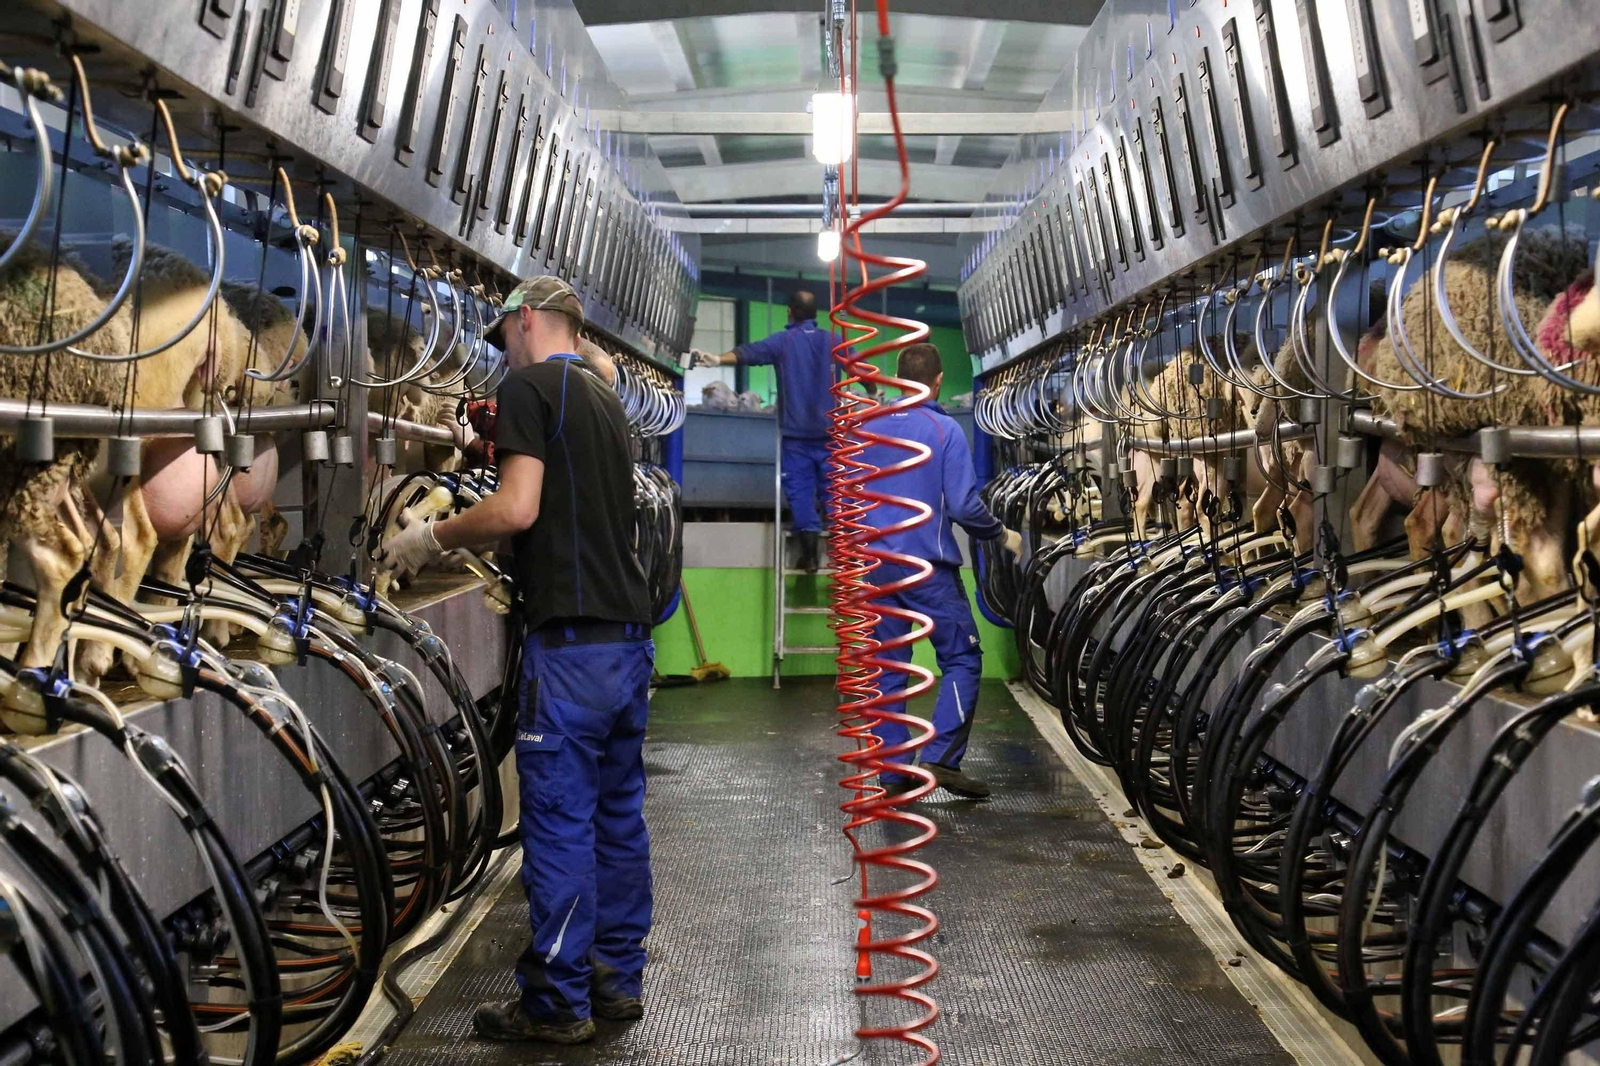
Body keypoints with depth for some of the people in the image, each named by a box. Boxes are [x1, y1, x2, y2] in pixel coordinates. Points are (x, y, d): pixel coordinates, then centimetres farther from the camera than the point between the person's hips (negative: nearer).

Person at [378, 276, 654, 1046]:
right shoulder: (606, 399, 18)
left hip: (571, 641, -8)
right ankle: (618, 977, 21)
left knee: (559, 819, -2)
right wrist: (486, 546, 29)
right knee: (618, 811, 13)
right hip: (630, 634, 8)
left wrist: (432, 537, -2)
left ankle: (558, 1002, 4)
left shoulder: (530, 386, -6)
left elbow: (517, 510, -16)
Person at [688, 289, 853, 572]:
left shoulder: (782, 341, 0)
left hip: (796, 431, -2)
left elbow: (748, 353, -15)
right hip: (830, 429, 2)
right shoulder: (834, 340, 6)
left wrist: (718, 360, -26)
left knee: (800, 489, 1)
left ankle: (810, 554, -4)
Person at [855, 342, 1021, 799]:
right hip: (928, 567, -5)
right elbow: (964, 507, -14)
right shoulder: (946, 431, -9)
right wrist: (1003, 535, 3)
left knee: (888, 668, 9)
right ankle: (941, 757, -6)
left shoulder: (866, 427, 5)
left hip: (877, 565, 5)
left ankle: (893, 772, 11)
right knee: (961, 659, 5)